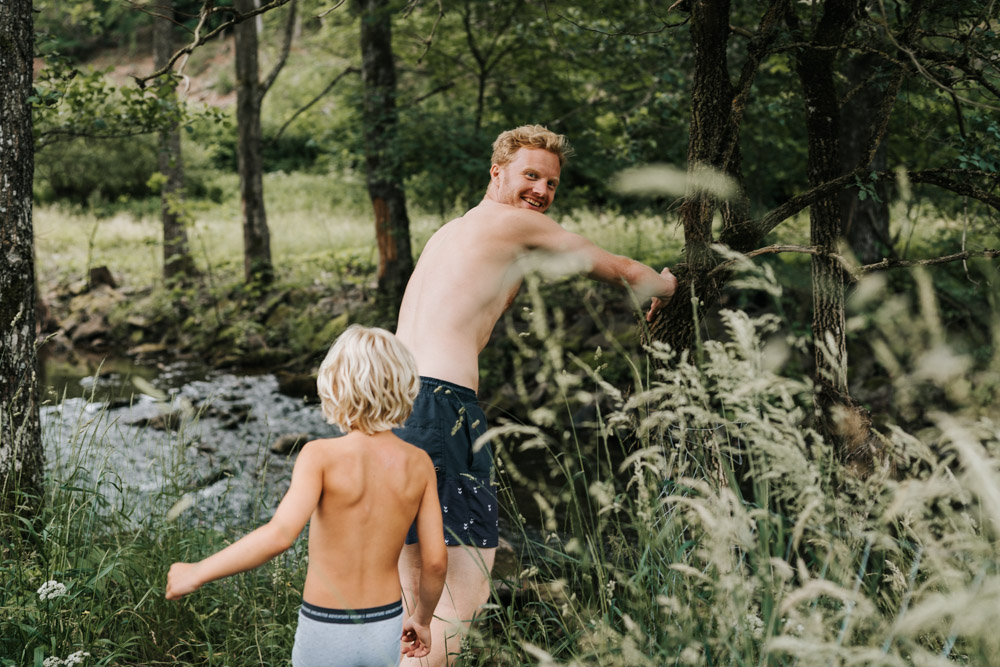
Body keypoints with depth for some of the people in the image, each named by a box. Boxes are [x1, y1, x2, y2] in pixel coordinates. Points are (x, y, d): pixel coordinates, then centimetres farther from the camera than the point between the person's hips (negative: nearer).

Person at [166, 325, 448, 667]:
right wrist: (422, 618, 14)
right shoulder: (418, 463, -9)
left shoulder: (322, 456, -20)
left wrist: (198, 572, -22)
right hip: (386, 630, 3)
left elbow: (279, 534, -32)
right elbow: (436, 560, -5)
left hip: (328, 635, -3)